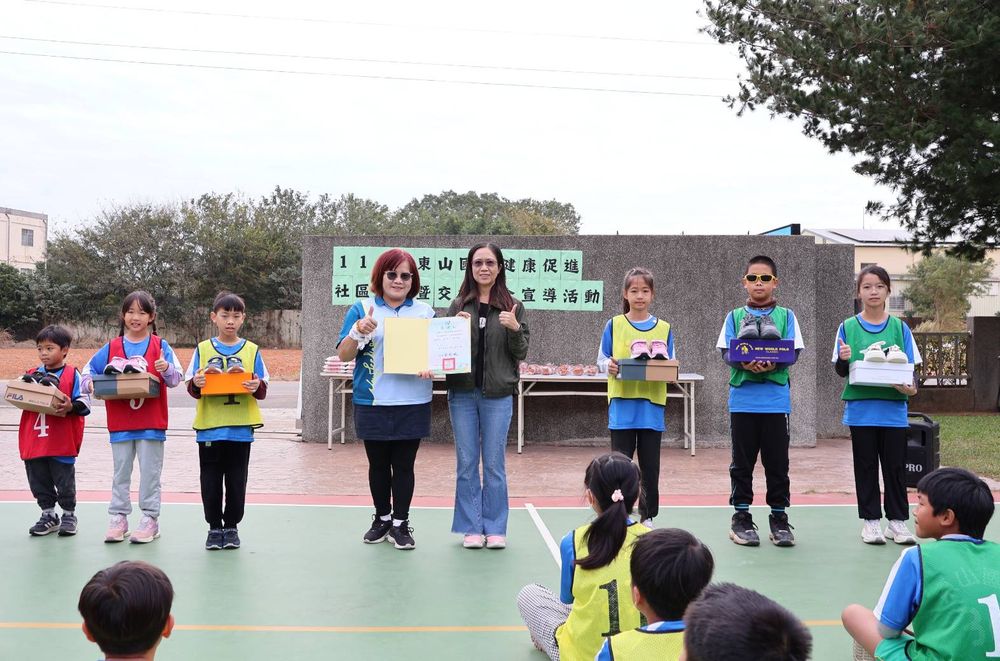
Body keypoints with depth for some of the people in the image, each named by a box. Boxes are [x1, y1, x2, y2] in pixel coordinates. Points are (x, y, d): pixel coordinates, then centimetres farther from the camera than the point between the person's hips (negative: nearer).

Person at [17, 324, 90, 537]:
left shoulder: (72, 374, -6)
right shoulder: (32, 375, 10)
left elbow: (84, 403, -10)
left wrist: (70, 407, -28)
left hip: (62, 443, -5)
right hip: (34, 442, 5)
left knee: (64, 482, 5)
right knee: (39, 482, 12)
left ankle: (69, 515, 20)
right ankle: (48, 516, 26)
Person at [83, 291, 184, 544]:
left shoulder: (160, 346, -2)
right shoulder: (112, 347, 5)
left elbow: (176, 379, -7)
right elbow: (88, 370, 10)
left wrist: (166, 368, -29)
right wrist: (91, 383, -12)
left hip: (151, 422, -3)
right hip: (120, 421, 3)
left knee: (150, 472, 3)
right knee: (121, 472, 11)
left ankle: (150, 519, 9)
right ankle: (118, 518, 18)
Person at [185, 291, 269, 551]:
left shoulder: (252, 350, 5)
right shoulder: (203, 349, 5)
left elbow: (262, 391, 3)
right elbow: (193, 390, 3)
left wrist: (256, 386, -19)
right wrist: (196, 384, -19)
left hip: (240, 429, 0)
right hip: (209, 428, 0)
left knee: (236, 481, 6)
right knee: (210, 482, 6)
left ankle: (232, 527, 19)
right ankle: (214, 527, 18)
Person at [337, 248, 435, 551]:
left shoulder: (425, 312, 7)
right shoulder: (362, 310, 2)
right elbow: (344, 355, -1)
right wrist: (358, 332, -21)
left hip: (413, 403, 0)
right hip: (373, 403, 0)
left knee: (403, 465, 4)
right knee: (378, 464, 12)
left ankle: (400, 523, 13)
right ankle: (382, 518, 27)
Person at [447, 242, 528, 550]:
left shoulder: (512, 306, 2)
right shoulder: (459, 305, 6)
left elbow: (521, 354, 2)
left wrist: (515, 328, -16)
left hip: (498, 395, -2)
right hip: (463, 393, 2)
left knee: (494, 464, 4)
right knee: (466, 463, 6)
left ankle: (495, 528, 13)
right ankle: (472, 528, 15)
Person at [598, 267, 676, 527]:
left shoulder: (664, 329, 7)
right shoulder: (614, 325, 3)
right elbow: (601, 360, 5)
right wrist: (610, 366, -17)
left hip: (652, 405, 2)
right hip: (622, 405, -2)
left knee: (650, 466, 8)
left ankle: (648, 517, 21)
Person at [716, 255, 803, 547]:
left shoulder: (786, 316, 8)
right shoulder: (735, 317, 9)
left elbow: (793, 352, -1)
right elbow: (726, 352, 0)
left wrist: (773, 364, -21)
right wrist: (744, 363, -21)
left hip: (776, 399, 0)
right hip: (742, 398, 0)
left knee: (777, 462, 4)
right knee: (742, 462, 5)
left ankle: (779, 519, 14)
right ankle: (741, 518, 14)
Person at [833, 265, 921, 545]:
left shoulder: (899, 327, 3)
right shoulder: (848, 327, 1)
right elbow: (841, 372, 2)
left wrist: (911, 387, -16)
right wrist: (843, 359, -20)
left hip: (893, 409, 1)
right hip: (861, 409, 0)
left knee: (895, 466, 7)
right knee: (866, 467, 8)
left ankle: (898, 520, 16)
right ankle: (871, 520, 16)